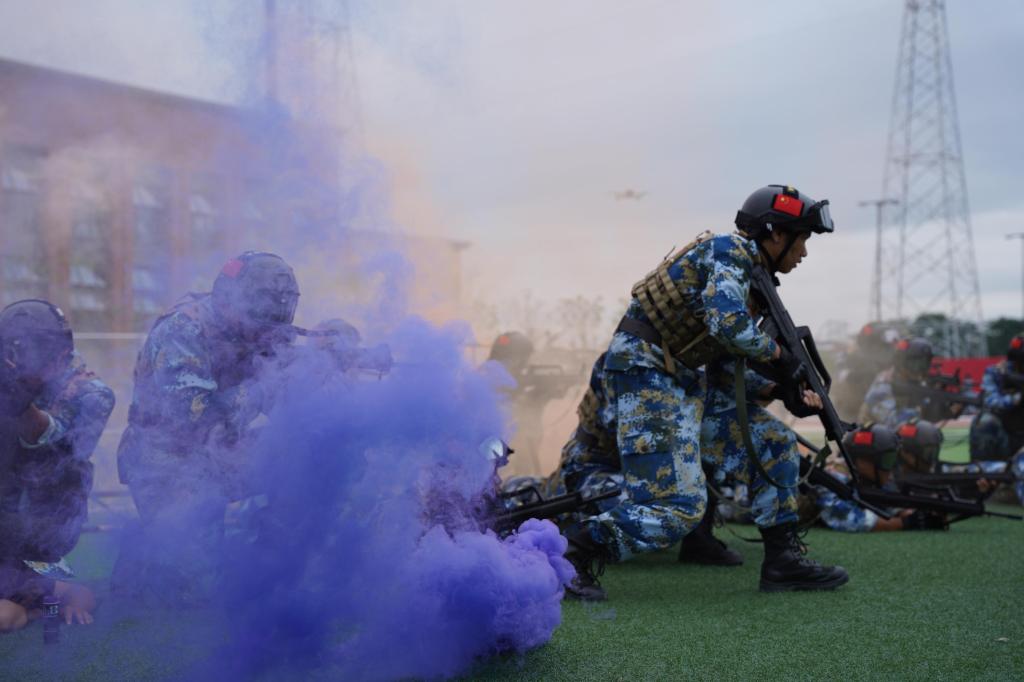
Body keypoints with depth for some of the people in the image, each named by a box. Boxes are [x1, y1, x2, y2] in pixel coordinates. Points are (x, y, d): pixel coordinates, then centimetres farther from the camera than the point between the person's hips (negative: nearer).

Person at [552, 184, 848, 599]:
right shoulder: (728, 251, -7)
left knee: (776, 445, 9)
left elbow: (723, 371, 20)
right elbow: (728, 326, -24)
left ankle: (782, 561, 16)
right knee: (679, 506, -18)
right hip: (645, 379, -10)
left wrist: (781, 392, 7)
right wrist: (778, 354, -6)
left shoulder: (751, 278, 21)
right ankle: (574, 553, -8)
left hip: (684, 385, 10)